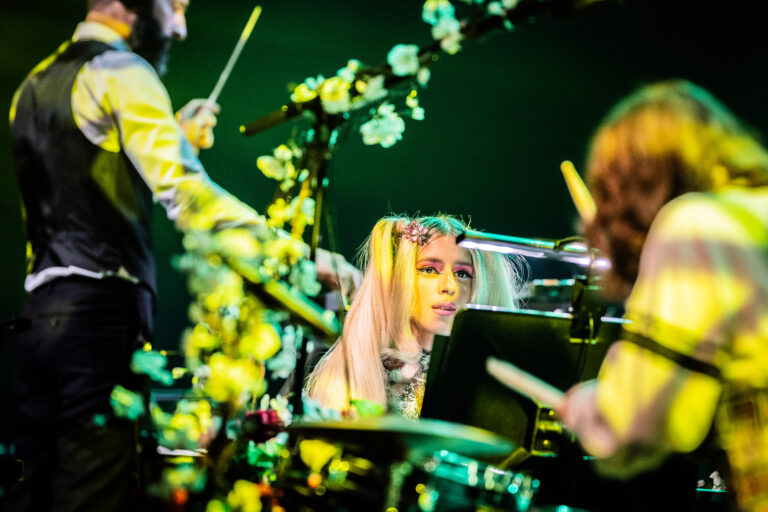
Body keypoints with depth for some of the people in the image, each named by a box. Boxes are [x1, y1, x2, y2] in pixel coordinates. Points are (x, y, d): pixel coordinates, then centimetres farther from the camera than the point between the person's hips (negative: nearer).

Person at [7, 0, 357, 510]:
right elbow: (184, 192, -18)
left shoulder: (34, 85, 21)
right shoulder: (122, 71, -6)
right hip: (101, 311, -8)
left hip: (40, 309, 8)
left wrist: (174, 141, 23)